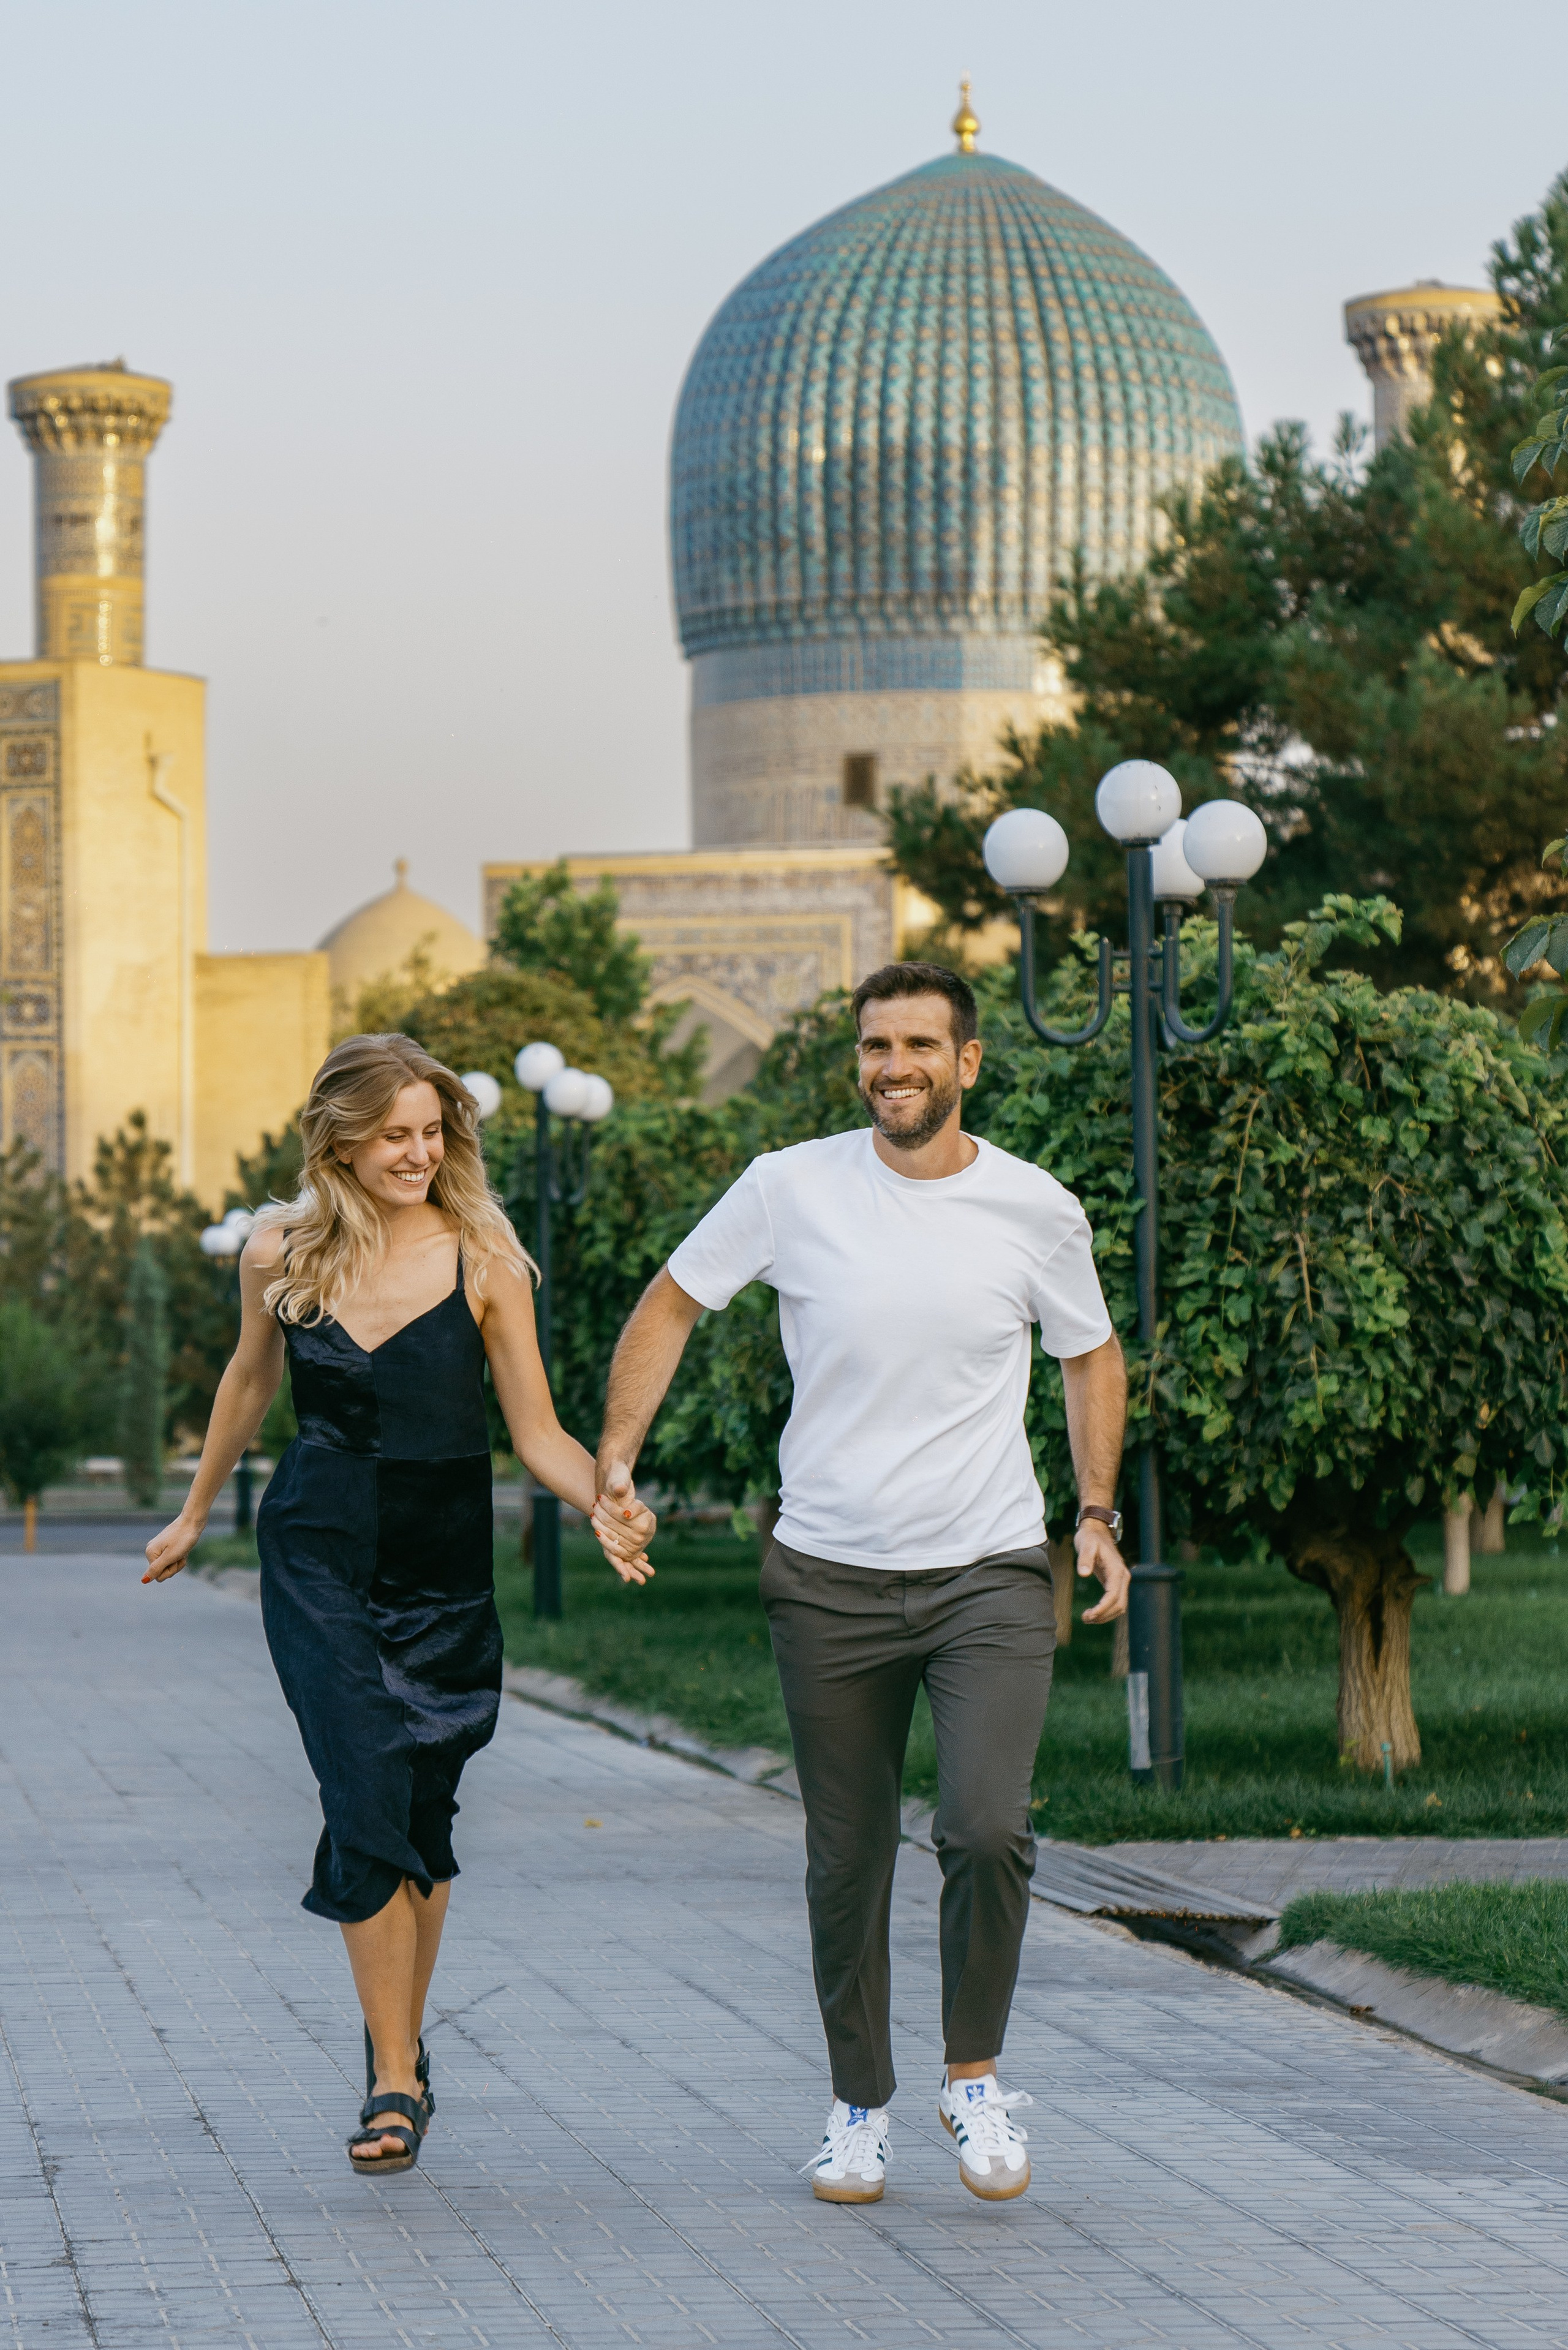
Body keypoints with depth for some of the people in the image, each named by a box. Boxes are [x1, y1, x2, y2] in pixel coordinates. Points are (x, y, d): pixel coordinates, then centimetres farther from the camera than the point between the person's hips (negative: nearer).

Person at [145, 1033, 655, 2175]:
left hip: (445, 1567, 0)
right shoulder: (281, 1254, -1)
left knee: (422, 1820, 8)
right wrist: (196, 1513, 29)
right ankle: (397, 2078, -11)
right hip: (320, 1555, 0)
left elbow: (536, 1430, -4)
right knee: (370, 1803, -14)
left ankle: (400, 2051, 29)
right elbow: (252, 1380, 18)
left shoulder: (482, 1260, -6)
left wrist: (604, 1503, -23)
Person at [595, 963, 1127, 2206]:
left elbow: (1092, 1357, 17)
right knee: (848, 1863, 7)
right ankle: (860, 2104, 25)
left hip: (993, 1576, -1)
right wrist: (614, 1457, 1)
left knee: (988, 1828, -18)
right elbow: (671, 1307, 9)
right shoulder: (794, 1189, -3)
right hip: (831, 1581, 1)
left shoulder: (1036, 1209, 0)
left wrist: (1098, 1511, 8)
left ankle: (975, 2076, 5)